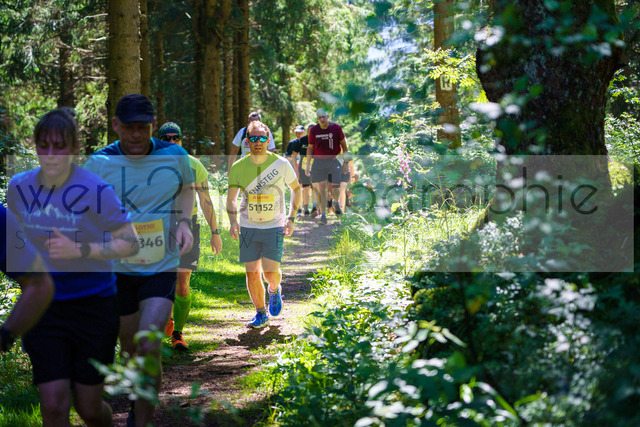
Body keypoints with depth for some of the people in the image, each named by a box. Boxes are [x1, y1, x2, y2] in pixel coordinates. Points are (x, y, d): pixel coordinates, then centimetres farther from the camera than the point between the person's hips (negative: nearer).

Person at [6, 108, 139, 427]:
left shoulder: (95, 191, -15)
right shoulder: (19, 187, -1)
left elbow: (130, 244, -13)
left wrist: (80, 250, -24)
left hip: (92, 303, -3)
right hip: (44, 304, 3)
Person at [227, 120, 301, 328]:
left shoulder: (282, 165, -7)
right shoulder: (238, 168, -4)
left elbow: (296, 189, 7)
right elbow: (231, 198, 8)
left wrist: (291, 218, -2)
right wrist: (233, 221, -9)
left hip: (274, 227, -2)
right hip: (248, 227, 2)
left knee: (270, 272, -11)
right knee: (252, 273, 1)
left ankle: (275, 290, 26)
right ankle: (261, 313, 20)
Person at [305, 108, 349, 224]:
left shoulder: (336, 128, -3)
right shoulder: (313, 130, 1)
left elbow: (344, 145, 6)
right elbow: (310, 148, 10)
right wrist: (308, 164, 5)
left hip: (333, 161, -1)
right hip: (319, 161, 1)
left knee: (333, 188, -2)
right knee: (321, 189, -4)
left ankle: (336, 203, 33)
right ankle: (322, 215, 3)